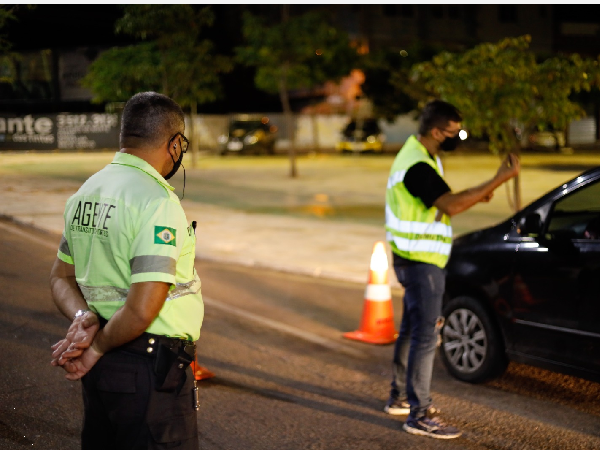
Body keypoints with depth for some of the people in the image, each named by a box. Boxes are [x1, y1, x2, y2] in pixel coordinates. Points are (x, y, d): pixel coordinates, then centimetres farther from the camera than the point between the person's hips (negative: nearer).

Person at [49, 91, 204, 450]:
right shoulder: (158, 202, -19)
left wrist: (84, 318, -1)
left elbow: (61, 277, 15)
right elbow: (143, 309, -24)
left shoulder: (85, 193, 7)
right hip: (150, 367, -9)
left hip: (102, 366, 9)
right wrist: (98, 347, -9)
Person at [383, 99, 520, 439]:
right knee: (426, 336, -7)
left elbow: (442, 202, 18)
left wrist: (474, 196, 1)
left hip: (415, 260, 11)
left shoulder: (421, 156, 11)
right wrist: (499, 180, -33)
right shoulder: (418, 166, -23)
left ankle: (401, 397, 32)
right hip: (421, 262, -11)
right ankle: (419, 416, -2)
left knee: (412, 329, 19)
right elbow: (451, 205, -33)